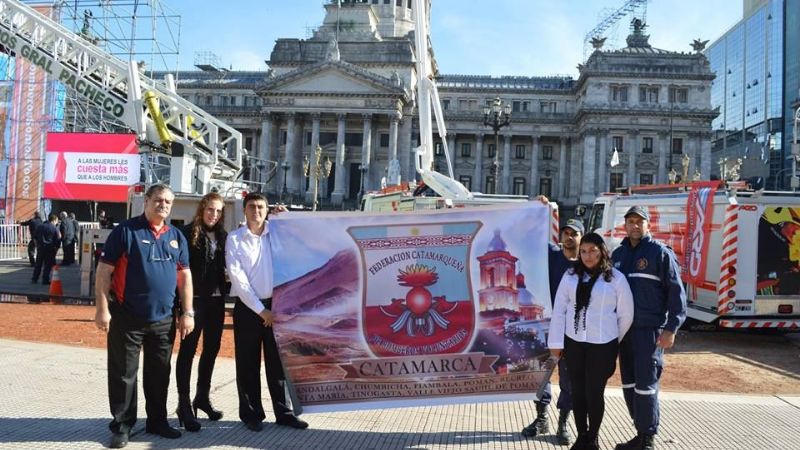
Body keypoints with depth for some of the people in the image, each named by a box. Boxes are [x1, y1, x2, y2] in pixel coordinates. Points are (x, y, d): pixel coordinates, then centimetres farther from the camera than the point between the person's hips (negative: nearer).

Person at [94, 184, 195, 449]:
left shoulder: (176, 236, 10)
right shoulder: (126, 231, -5)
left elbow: (184, 275, 11)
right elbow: (104, 271, -7)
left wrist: (187, 312, 6)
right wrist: (102, 308, -13)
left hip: (164, 319, 5)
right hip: (127, 318, -4)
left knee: (159, 374, 13)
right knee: (123, 374, 5)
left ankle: (157, 421, 27)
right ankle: (122, 425, 18)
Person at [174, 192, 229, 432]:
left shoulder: (223, 236, 8)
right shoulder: (188, 233, -7)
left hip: (216, 299, 6)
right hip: (194, 299, -6)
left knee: (212, 349, 14)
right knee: (188, 350, 0)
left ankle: (202, 397, 29)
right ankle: (184, 405, 6)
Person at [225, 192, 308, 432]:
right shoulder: (234, 238, -2)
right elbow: (238, 278, -8)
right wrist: (260, 309, -11)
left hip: (275, 305, 2)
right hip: (247, 307, -2)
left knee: (277, 362, 9)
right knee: (248, 365, 6)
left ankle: (283, 412, 17)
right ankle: (251, 413, 18)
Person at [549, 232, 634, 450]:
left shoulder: (616, 278, -4)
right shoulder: (571, 276, 4)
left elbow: (626, 315, 3)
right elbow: (559, 309, 3)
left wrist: (613, 340, 11)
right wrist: (556, 342, 0)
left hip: (602, 345, -2)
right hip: (573, 342, 3)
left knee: (594, 393, 4)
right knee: (577, 392, 10)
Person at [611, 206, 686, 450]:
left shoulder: (660, 252, -4)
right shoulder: (618, 254, 13)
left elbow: (676, 291, -8)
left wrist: (671, 328, -14)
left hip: (650, 329, -6)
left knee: (645, 384, -6)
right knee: (629, 384, 10)